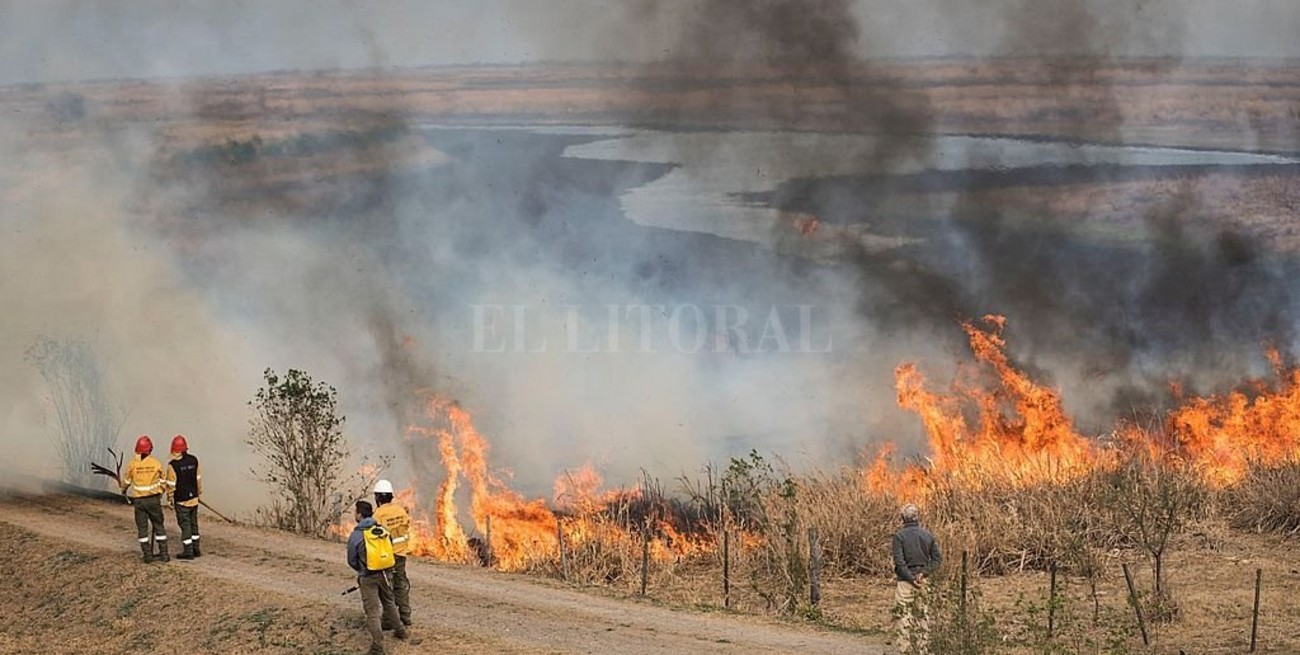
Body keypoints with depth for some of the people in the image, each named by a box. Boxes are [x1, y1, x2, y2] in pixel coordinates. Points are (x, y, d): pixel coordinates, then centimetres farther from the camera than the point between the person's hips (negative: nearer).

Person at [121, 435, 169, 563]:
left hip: (138, 500, 0)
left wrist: (124, 490, 28)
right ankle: (163, 553, 9)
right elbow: (162, 482, 4)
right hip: (154, 499, 0)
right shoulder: (157, 463, -7)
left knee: (142, 527, 9)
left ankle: (147, 555, 9)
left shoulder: (132, 464, -8)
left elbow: (126, 481, 6)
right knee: (159, 525, 10)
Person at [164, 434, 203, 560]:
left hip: (181, 500, -5)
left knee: (185, 524, 2)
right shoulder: (194, 460, -2)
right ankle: (196, 549, 22)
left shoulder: (173, 465, -18)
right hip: (193, 498, 5)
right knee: (193, 523, 16)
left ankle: (188, 551, 4)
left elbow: (171, 484, -13)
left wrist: (169, 498, 0)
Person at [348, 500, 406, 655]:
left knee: (372, 612, 0)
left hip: (368, 578, -4)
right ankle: (400, 630, 40)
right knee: (389, 603, 27)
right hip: (384, 574, 4)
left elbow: (352, 561, -1)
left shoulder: (355, 535, -12)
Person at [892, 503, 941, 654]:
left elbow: (899, 561, -16)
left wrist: (911, 578, -12)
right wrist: (924, 572, -5)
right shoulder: (927, 535, 5)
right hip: (923, 580, 5)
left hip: (905, 581, -5)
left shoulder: (899, 535, -9)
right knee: (921, 616, 14)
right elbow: (937, 558, 2)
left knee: (904, 616, 0)